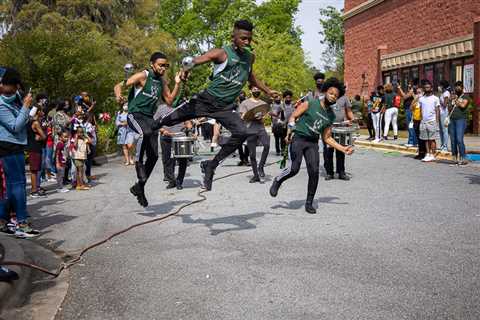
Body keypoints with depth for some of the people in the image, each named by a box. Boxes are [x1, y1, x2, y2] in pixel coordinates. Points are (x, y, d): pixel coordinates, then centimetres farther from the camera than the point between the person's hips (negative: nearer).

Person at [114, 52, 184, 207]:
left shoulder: (162, 80, 11)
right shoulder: (142, 76, -8)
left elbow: (169, 101, 11)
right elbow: (119, 86, -12)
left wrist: (177, 84, 0)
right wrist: (118, 96, -35)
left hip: (149, 117, 6)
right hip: (135, 114, -6)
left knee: (153, 156, 2)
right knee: (146, 132, -41)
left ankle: (139, 187, 17)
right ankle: (138, 162, -19)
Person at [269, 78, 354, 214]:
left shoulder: (331, 115, 12)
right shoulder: (310, 104, -3)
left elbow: (327, 138, 16)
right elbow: (293, 117, -3)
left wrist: (343, 149, 9)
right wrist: (289, 132, -20)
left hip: (313, 142, 5)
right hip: (298, 138, -4)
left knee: (314, 171, -8)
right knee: (294, 168, -18)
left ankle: (309, 203, 7)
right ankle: (277, 181, 14)